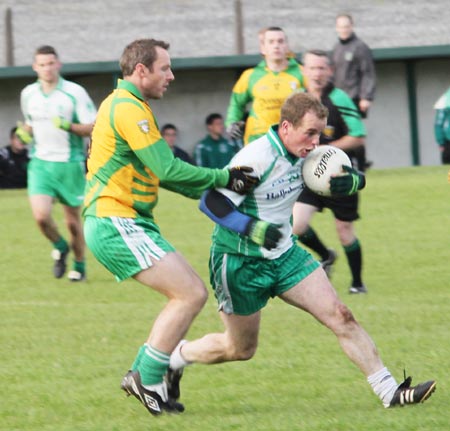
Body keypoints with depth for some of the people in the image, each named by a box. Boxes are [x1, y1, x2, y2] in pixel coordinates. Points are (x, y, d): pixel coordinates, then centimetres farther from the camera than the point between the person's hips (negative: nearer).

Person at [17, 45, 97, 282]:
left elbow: (92, 128, -7)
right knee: (41, 215, -15)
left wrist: (69, 126, -25)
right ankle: (60, 247, 16)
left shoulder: (75, 92, -8)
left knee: (72, 219, 6)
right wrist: (24, 132, 0)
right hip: (40, 163, 3)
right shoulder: (28, 94, 6)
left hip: (69, 163, -2)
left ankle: (79, 265, 27)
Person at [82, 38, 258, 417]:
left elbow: (159, 171, 26)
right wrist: (225, 179, -11)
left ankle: (142, 375, 11)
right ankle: (147, 380, -8)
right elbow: (168, 169, -19)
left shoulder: (129, 106, 20)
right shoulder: (127, 108, -14)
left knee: (192, 294, 9)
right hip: (115, 224, -11)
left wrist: (213, 186, 17)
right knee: (190, 294, -15)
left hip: (129, 222, 11)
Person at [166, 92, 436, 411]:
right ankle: (176, 357, 34)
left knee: (341, 317, -6)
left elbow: (356, 177, 10)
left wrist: (350, 181, -15)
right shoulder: (256, 158, -25)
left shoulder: (305, 153, -2)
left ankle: (389, 391, -6)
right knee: (241, 349, 9)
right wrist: (253, 228, -41)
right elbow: (212, 202, -29)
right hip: (240, 262, -6)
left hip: (285, 254, 6)